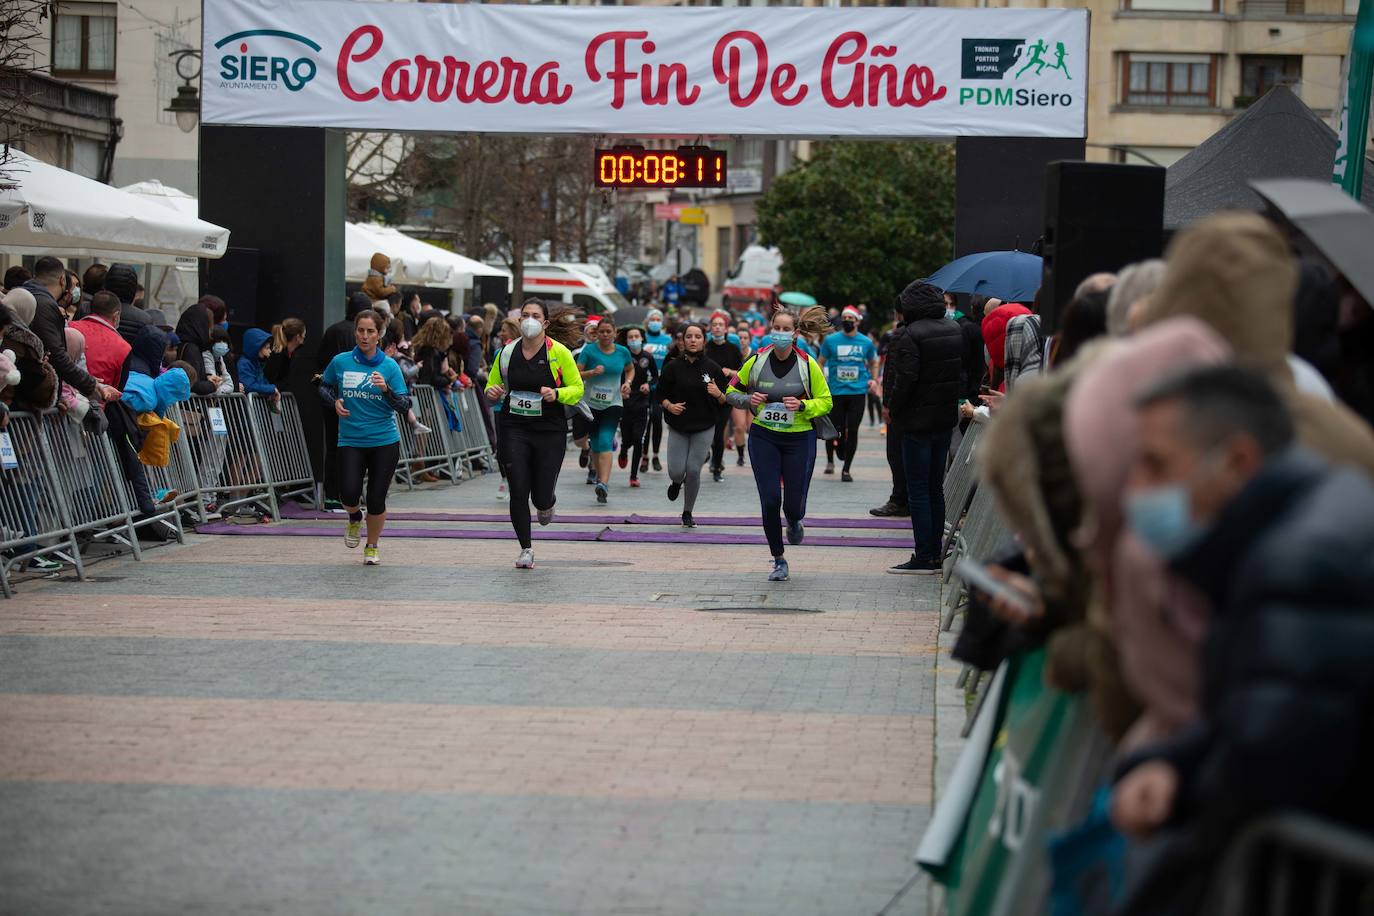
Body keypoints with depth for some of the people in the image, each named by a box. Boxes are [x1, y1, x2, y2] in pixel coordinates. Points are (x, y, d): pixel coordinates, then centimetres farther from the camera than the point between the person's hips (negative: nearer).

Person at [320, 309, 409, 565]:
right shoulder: (340, 362, 0)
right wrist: (335, 401, 0)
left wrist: (386, 389, -21)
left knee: (376, 500, 0)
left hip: (384, 442, -1)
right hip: (350, 441, 1)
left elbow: (405, 406, -4)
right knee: (349, 494, -15)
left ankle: (372, 546, 26)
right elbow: (324, 385, 19)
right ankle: (354, 518, 22)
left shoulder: (390, 366, -3)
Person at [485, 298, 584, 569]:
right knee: (518, 492, -5)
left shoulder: (559, 352, -4)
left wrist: (556, 394, -20)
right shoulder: (507, 352, 4)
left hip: (550, 431, -2)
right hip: (514, 428, 2)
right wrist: (492, 394, -8)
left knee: (541, 497, -1)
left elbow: (577, 389, 0)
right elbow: (492, 386, 16)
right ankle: (526, 549, 10)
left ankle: (547, 503, 39)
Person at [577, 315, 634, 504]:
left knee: (605, 441, -18)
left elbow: (630, 369, 22)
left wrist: (627, 382, 2)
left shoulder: (622, 352, 2)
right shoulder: (589, 350, -4)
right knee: (595, 444, 8)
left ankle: (604, 484, -29)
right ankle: (599, 478, 29)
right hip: (592, 404, 1)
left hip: (613, 404, -1)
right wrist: (592, 372, -23)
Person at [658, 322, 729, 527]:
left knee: (693, 471, -4)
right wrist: (669, 405, -13)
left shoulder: (712, 368, -4)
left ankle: (688, 513, 17)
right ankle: (677, 482, 36)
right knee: (676, 471, -4)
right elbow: (660, 393, 6)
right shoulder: (673, 367, -4)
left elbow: (726, 401, 1)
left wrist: (718, 394, -20)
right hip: (678, 427, 1)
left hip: (704, 428, 0)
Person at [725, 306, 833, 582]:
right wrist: (749, 400, -12)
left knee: (794, 503, -1)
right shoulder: (756, 361, -3)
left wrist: (802, 405, -18)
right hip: (763, 437, 1)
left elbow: (825, 402, 2)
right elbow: (732, 393, 9)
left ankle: (794, 522, 40)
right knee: (770, 500, -7)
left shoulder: (807, 365, -6)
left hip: (799, 439, -1)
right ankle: (778, 561, 10)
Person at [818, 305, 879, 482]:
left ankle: (846, 469, 8)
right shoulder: (831, 340, 2)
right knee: (834, 429, -1)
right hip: (835, 392, -1)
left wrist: (874, 380, 5)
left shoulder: (866, 342, 6)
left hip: (858, 392, 1)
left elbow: (873, 362, 21)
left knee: (852, 430, -2)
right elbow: (820, 362, 8)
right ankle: (830, 460, 28)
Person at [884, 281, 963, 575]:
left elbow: (905, 379, -21)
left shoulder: (911, 336, -16)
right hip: (946, 418, 7)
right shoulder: (955, 331, 7)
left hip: (917, 421, -7)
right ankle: (936, 553, 16)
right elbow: (962, 372, 10)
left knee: (918, 490, -2)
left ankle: (924, 557, -3)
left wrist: (891, 408, -6)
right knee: (936, 489, 14)